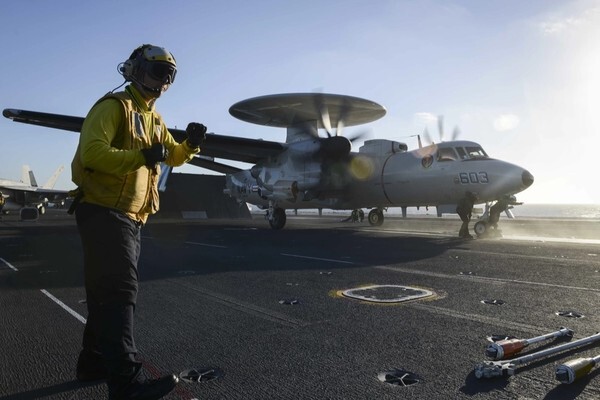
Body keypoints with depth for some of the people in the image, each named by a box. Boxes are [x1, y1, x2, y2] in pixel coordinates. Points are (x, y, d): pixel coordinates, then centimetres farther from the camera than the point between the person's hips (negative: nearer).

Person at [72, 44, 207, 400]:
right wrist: (141, 157, -29)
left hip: (131, 217, 9)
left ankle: (95, 361, 28)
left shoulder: (154, 119, 19)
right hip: (103, 212, -9)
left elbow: (174, 156, 19)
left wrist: (192, 144, -1)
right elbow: (92, 151, -21)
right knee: (119, 290, -15)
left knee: (108, 289, 15)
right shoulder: (113, 107, -8)